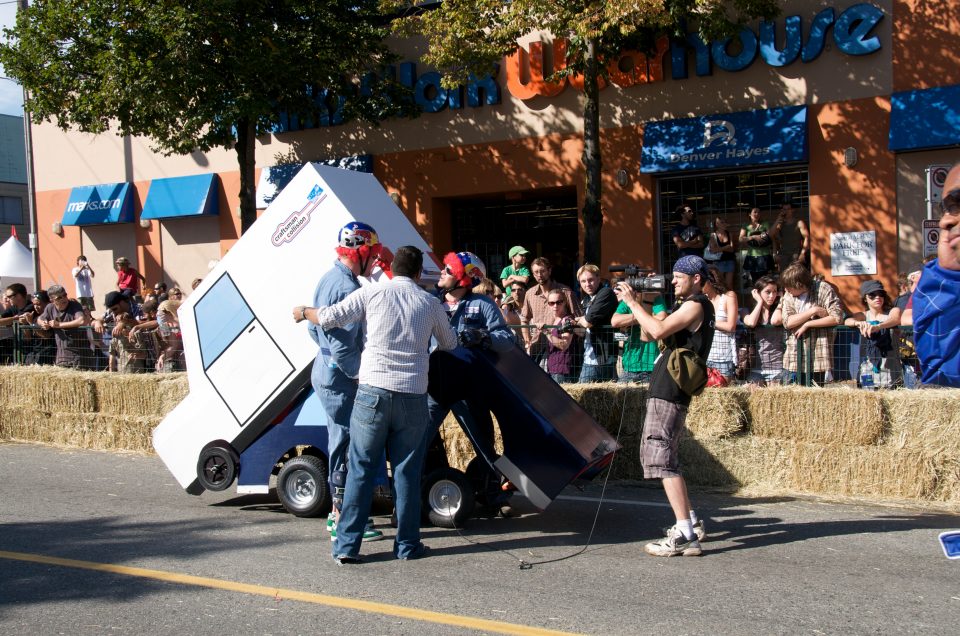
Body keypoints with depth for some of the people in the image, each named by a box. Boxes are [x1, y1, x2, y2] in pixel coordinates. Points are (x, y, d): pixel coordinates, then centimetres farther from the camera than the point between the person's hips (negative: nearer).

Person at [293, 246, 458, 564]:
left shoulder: (373, 292, 1)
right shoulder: (430, 303, 8)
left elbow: (330, 317, -3)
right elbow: (449, 343, 23)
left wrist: (304, 312, 18)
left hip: (374, 391, -1)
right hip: (413, 396, 1)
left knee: (361, 469, 4)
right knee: (407, 472, 10)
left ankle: (347, 546, 4)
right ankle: (407, 544, 15)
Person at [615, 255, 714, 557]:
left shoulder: (696, 305, -10)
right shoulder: (693, 306, 22)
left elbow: (658, 331, -24)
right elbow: (650, 333, 21)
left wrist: (632, 302, -14)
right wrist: (638, 304, 11)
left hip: (668, 392, -11)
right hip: (667, 389, 11)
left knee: (660, 458, -15)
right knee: (657, 455, 19)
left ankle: (686, 535, -19)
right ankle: (692, 521, 23)